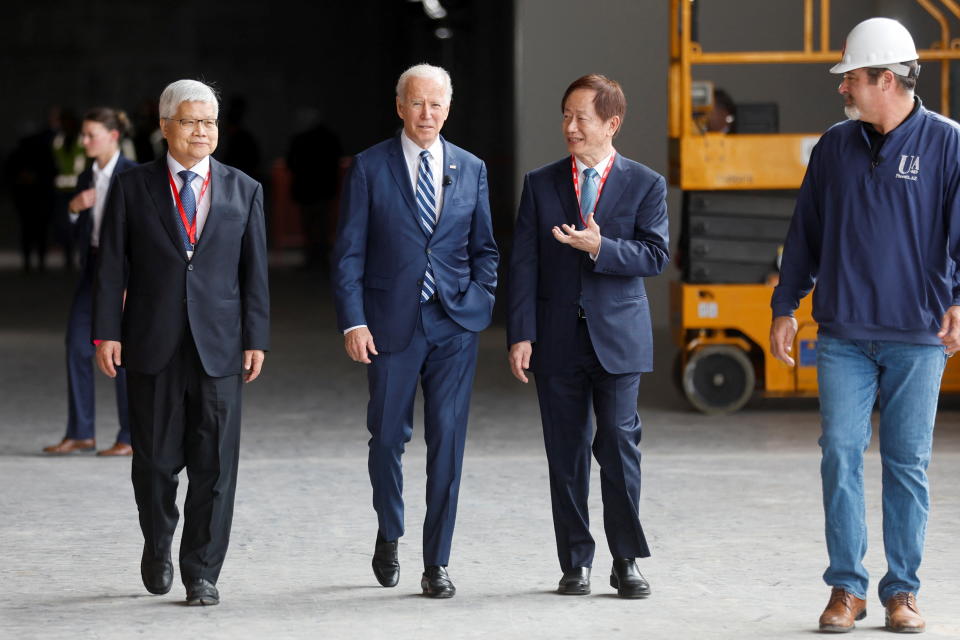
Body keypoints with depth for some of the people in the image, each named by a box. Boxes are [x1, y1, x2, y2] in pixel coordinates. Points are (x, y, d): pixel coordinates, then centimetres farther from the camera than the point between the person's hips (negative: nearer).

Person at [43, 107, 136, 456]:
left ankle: (131, 438, 4)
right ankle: (80, 433, 10)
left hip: (124, 270, -7)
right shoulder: (87, 177, 11)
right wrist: (73, 209, -6)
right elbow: (78, 234, 14)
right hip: (92, 269, 7)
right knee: (77, 346, 3)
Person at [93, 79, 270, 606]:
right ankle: (158, 545, 31)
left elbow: (254, 271, 7)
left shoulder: (243, 191, 8)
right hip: (153, 345, 0)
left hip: (219, 346, 1)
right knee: (155, 459, 5)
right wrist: (107, 333, -4)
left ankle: (202, 572, 5)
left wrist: (256, 339, 1)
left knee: (215, 464, -3)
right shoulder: (133, 188, 5)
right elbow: (110, 266, 3)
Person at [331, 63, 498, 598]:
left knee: (447, 440, -3)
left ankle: (437, 563, 2)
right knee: (388, 436, 6)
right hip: (392, 325, -1)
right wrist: (354, 321, -9)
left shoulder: (471, 169, 9)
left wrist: (480, 301, 1)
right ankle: (389, 536, 32)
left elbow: (484, 248, 16)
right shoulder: (371, 167, 1)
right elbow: (349, 252, -1)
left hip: (454, 326, 1)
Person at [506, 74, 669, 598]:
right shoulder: (540, 185, 8)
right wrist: (520, 335, -5)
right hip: (557, 339, 2)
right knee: (566, 451, 4)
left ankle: (626, 560, 1)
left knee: (619, 441, -8)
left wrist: (600, 248, -20)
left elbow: (655, 255, -5)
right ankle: (575, 563, 10)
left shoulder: (645, 185, 4)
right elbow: (523, 264, 4)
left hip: (618, 337, -2)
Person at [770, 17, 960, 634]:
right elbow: (805, 233, 17)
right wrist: (785, 306, 15)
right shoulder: (834, 146, 10)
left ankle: (902, 591, 11)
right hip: (843, 335, 3)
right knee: (840, 456, -2)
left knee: (908, 463, 3)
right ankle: (846, 587, 4)